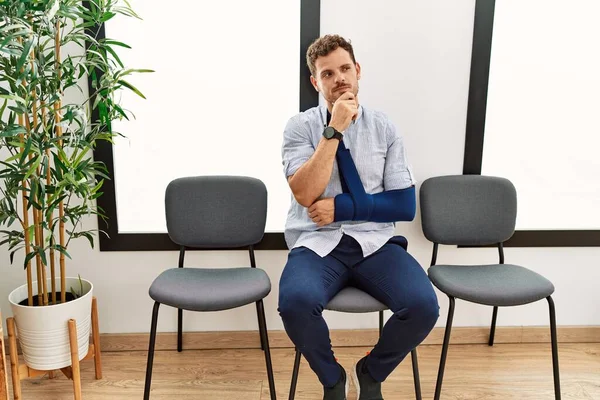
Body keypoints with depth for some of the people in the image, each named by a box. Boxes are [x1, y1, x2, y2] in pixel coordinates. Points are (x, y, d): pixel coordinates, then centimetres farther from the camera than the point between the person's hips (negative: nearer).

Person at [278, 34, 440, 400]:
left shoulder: (384, 128, 4)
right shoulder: (300, 126, 1)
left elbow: (405, 206, 0)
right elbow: (305, 195, -13)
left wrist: (342, 207, -10)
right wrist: (334, 129, -16)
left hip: (375, 242, 2)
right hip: (318, 243, -1)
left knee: (424, 305, -24)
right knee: (295, 301, -32)